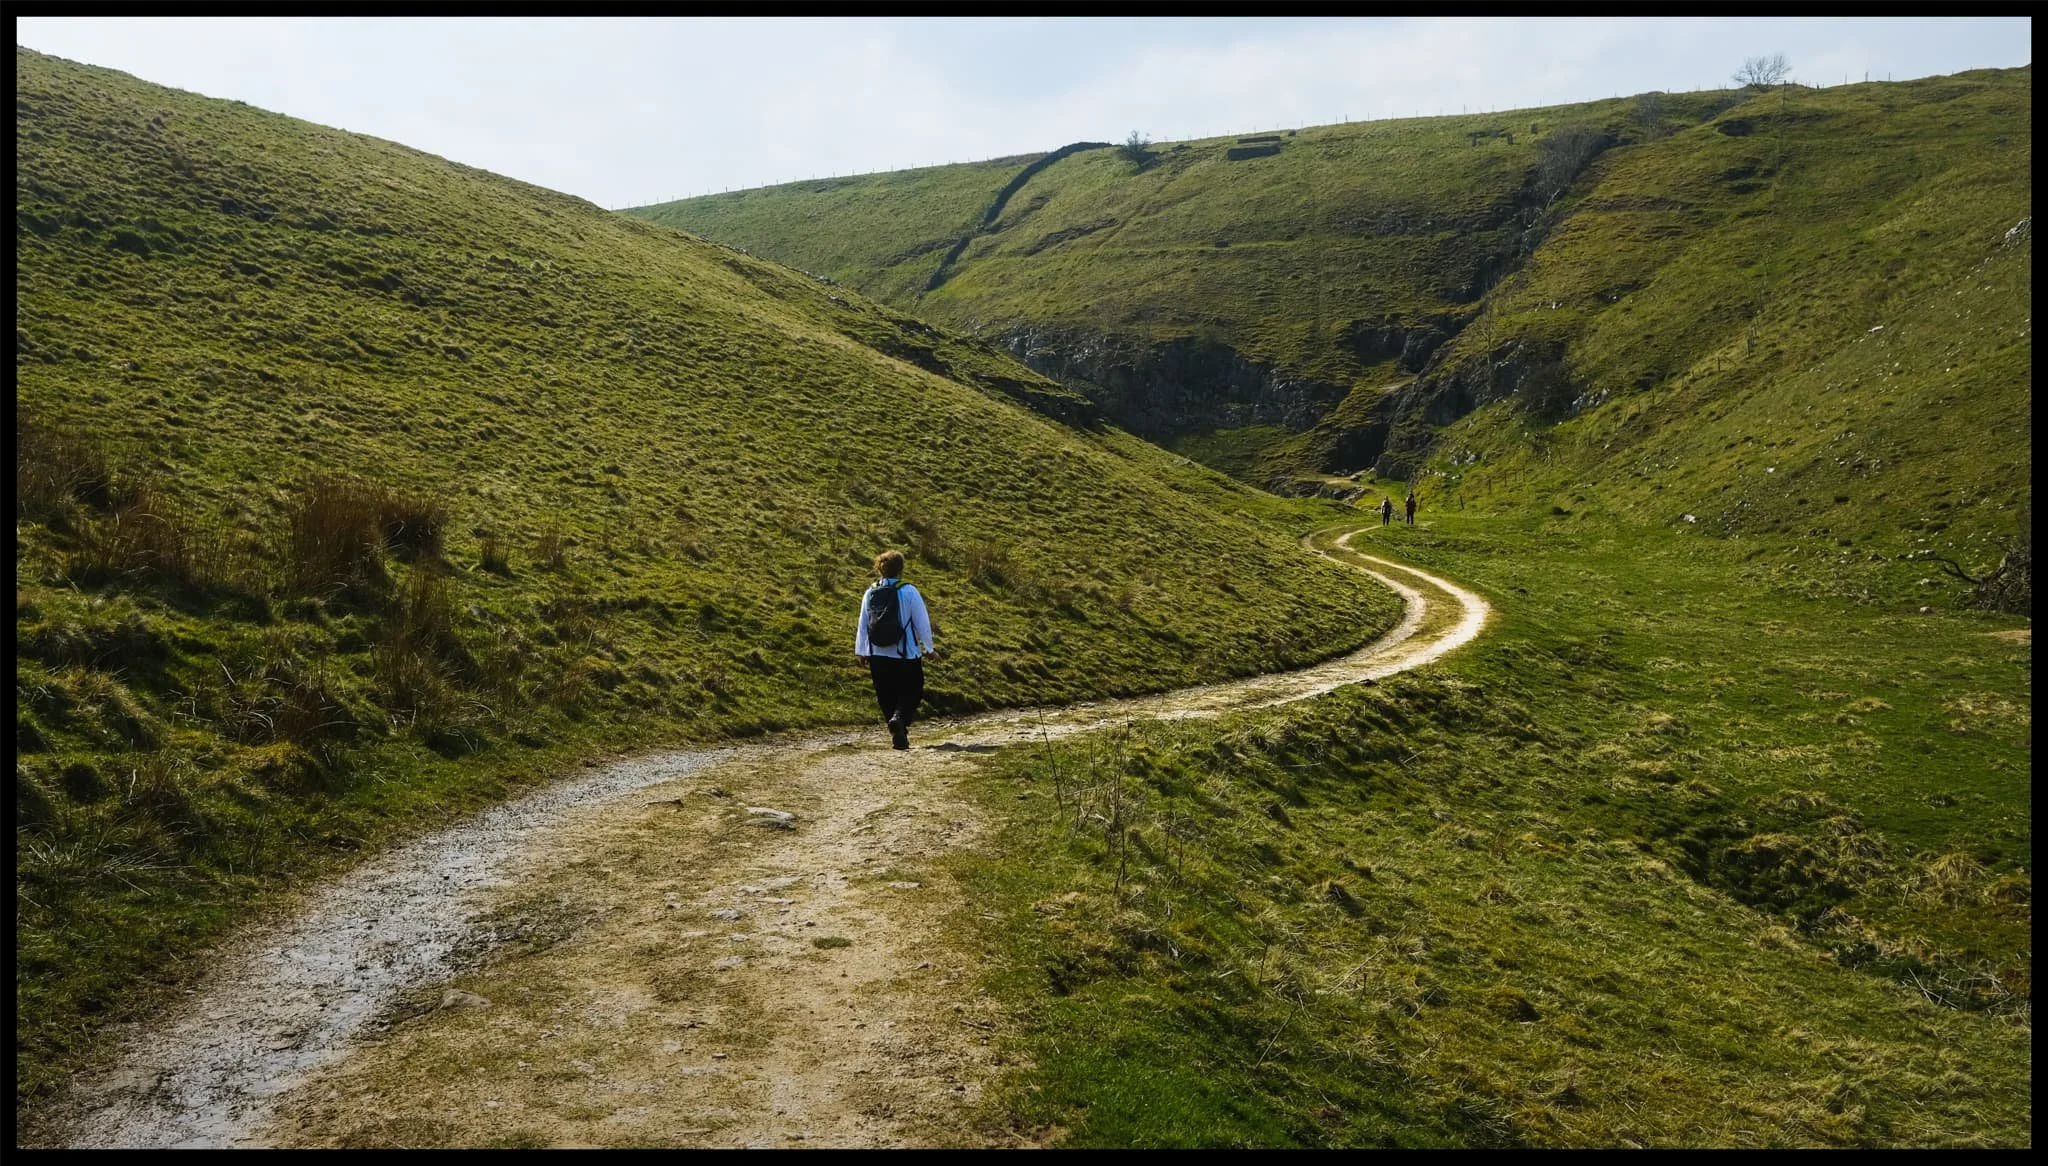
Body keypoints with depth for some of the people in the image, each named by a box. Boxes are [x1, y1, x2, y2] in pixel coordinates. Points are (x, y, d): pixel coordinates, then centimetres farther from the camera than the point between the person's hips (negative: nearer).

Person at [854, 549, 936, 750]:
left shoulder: (870, 593, 3)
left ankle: (898, 735, 13)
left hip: (877, 655, 4)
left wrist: (861, 650, 17)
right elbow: (922, 622, -6)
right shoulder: (909, 592, -9)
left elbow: (862, 624, 8)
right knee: (911, 692, 7)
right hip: (906, 654, -4)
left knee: (886, 696, 14)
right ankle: (900, 718, -21)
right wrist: (927, 647, 7)